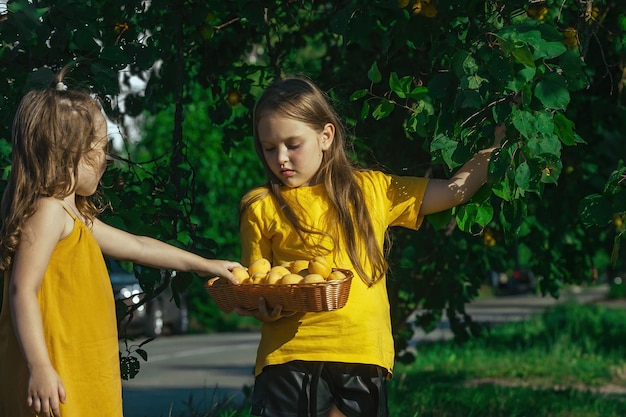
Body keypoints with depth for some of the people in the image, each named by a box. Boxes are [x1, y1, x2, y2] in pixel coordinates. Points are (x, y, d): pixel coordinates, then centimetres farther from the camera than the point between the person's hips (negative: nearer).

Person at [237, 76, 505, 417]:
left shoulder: (372, 190, 13)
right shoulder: (262, 209, 7)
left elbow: (455, 190, 16)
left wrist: (498, 141, 11)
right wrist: (262, 309, -12)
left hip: (362, 359, 1)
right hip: (289, 357, -1)